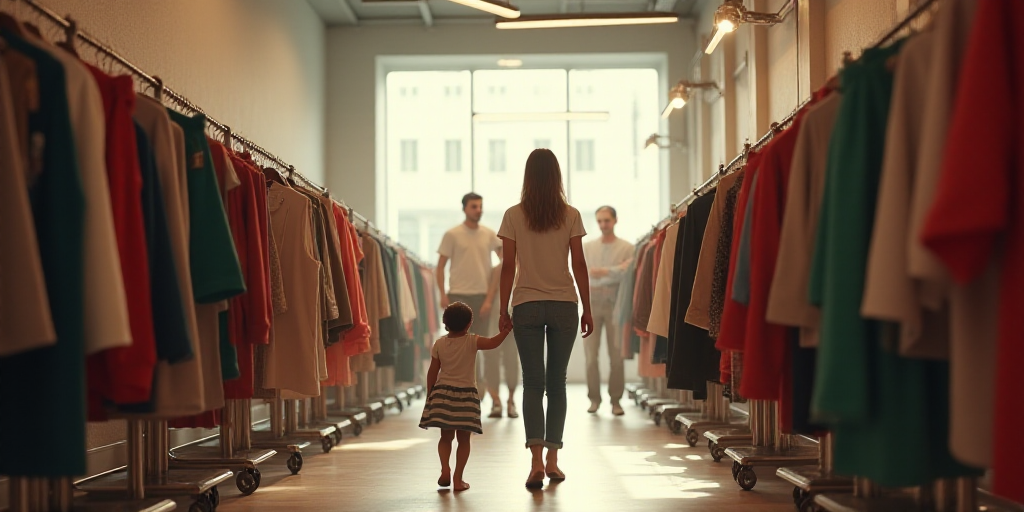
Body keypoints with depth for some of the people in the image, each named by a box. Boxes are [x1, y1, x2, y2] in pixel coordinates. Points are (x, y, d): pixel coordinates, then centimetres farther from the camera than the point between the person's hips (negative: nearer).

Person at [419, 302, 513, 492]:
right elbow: (493, 343, -23)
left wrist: (430, 396, 11)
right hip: (466, 395, -2)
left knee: (446, 436, 13)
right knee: (463, 439, 4)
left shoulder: (439, 344, 1)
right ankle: (458, 479, 1)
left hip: (443, 393, 2)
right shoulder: (472, 341, -8)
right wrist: (507, 329, -15)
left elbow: (432, 373, 3)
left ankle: (445, 468, -9)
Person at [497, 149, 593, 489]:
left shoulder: (514, 216, -2)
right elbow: (579, 265, 1)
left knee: (532, 383, 1)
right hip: (564, 305, 1)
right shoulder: (571, 216, 0)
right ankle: (552, 460, 13)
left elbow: (508, 267, -2)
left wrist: (504, 309, 5)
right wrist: (587, 309, 7)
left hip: (526, 306, -1)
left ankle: (537, 459, -13)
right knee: (556, 382, 10)